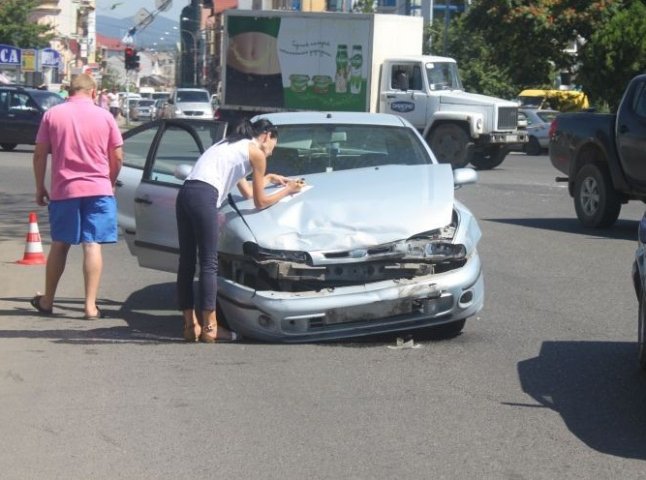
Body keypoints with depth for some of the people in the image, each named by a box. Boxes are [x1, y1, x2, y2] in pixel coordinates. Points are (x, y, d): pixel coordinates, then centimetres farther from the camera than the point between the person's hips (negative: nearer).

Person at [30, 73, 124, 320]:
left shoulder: (52, 115, 1)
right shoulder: (104, 116, 0)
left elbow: (40, 154, 1)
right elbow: (117, 157, 2)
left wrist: (40, 187, 11)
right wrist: (110, 182, 17)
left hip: (63, 189, 1)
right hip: (98, 189, -1)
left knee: (59, 245, 13)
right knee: (93, 245, -2)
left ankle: (47, 301, 24)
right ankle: (91, 305, -5)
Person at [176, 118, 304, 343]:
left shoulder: (233, 145, 32)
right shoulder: (256, 152, 7)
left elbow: (247, 192, 38)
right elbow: (260, 202, 11)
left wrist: (269, 178, 51)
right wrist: (287, 191, 25)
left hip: (185, 193, 9)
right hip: (203, 197, -9)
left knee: (187, 262, 9)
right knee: (209, 264, -4)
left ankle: (191, 325, 13)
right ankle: (209, 328, -2)